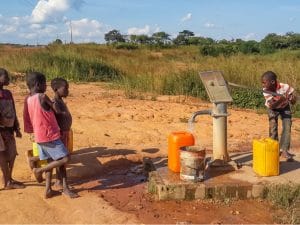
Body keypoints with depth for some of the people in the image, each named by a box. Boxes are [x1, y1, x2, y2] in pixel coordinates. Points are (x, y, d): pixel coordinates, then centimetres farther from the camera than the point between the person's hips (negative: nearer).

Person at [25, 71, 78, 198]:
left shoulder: (28, 100, 7)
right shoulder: (42, 97, -17)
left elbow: (29, 120, 13)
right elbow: (56, 111, -5)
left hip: (39, 136, 9)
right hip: (50, 136, -9)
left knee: (51, 162, 15)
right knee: (65, 159, -3)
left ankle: (48, 190, 14)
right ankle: (39, 170, 4)